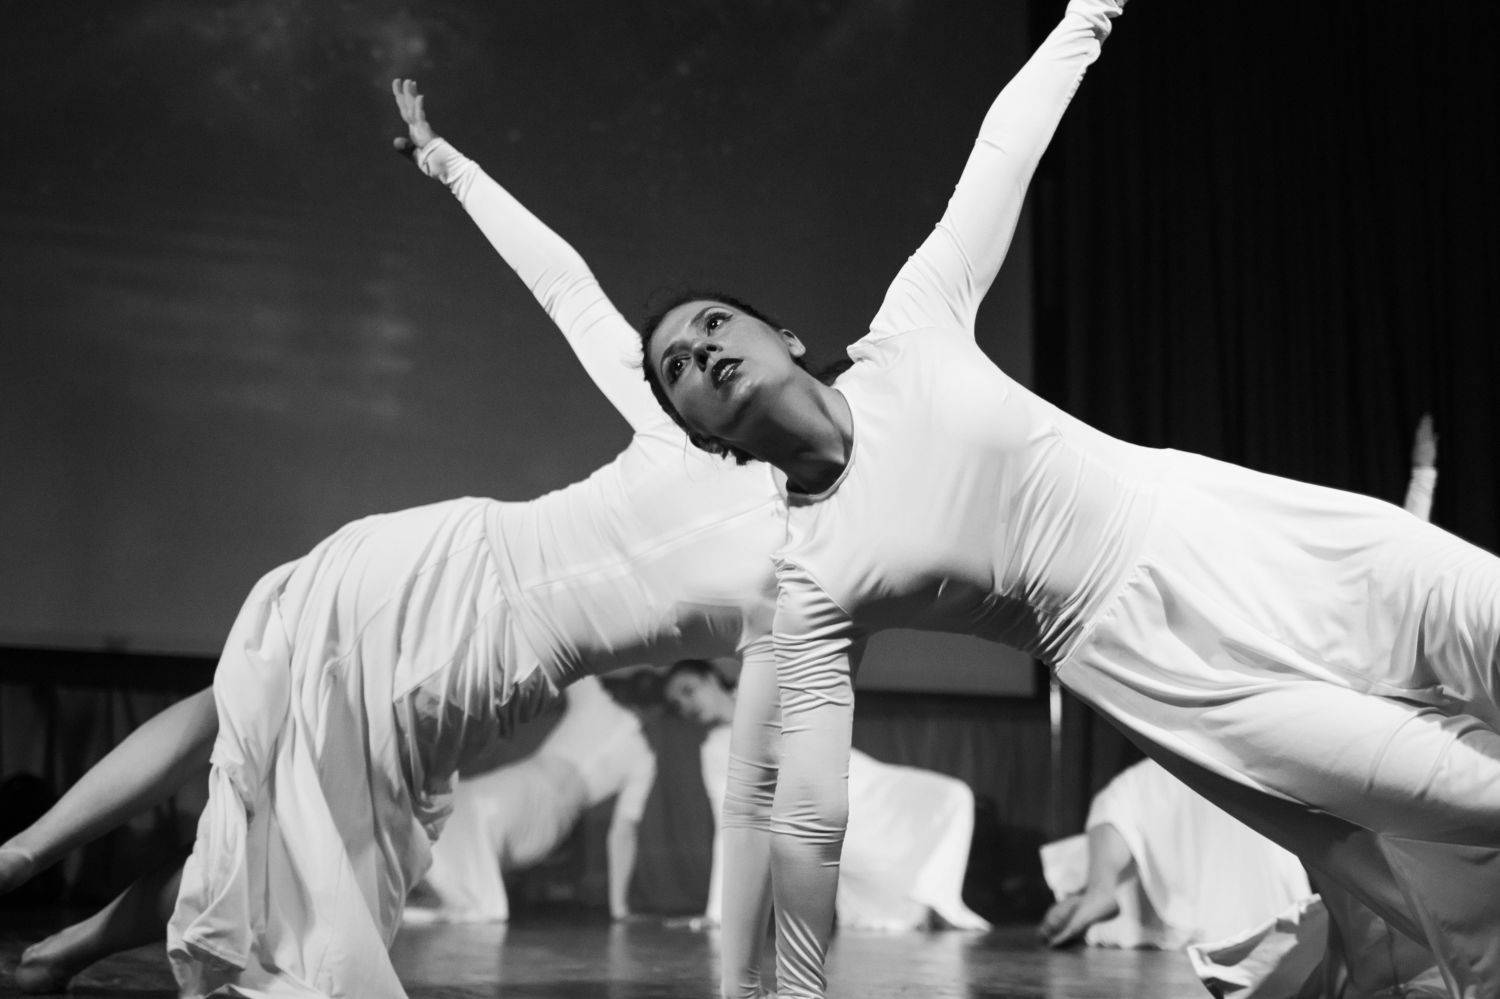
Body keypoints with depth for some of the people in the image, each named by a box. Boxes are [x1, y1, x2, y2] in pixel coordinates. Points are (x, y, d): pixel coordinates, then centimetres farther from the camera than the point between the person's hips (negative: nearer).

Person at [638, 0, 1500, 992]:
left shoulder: (911, 332, -3)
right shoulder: (809, 581, -9)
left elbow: (1000, 158, 5)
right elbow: (809, 814, -8)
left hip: (1209, 513, 4)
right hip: (1138, 647, -4)